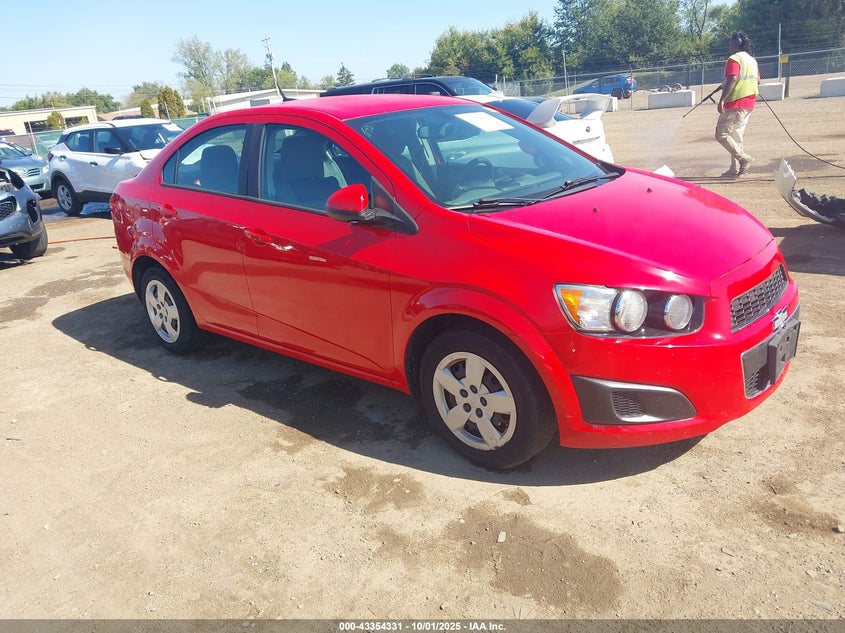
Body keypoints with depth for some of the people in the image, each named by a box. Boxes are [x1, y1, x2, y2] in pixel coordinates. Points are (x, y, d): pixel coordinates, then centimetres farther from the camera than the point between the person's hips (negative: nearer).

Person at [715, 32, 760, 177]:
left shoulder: (734, 59, -10)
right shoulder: (752, 60, 17)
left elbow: (732, 79, -23)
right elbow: (757, 80, 21)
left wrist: (722, 99, -26)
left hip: (735, 103, -9)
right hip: (750, 103, 9)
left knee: (722, 134, -5)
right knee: (736, 135, 13)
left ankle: (743, 157, -15)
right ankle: (735, 169, 11)